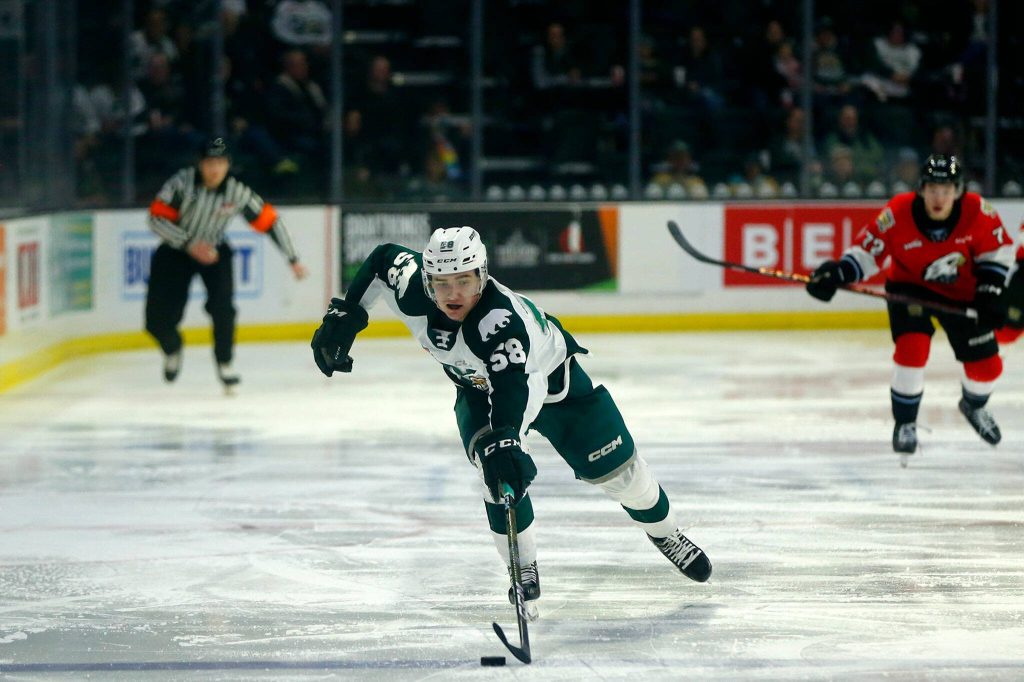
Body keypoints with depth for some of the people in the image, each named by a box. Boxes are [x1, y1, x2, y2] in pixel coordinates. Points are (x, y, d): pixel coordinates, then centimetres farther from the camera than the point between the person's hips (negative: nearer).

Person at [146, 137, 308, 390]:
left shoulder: (237, 192, -19)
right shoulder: (182, 182, -24)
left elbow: (269, 221, -9)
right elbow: (157, 218, -24)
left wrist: (293, 260, -6)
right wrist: (189, 244, -33)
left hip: (214, 249, 1)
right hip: (175, 251, -1)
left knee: (222, 307, -23)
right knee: (159, 319, -8)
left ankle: (225, 364, -3)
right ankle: (172, 350, 27)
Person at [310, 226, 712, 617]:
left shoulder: (501, 318, -45)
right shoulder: (412, 288, -28)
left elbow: (515, 387, -59)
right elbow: (383, 259, -6)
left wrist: (505, 439, -74)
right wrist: (345, 317, -10)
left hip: (548, 376, -4)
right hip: (478, 386, 4)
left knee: (614, 468, 4)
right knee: (496, 473, -22)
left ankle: (665, 532, 32)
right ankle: (524, 572, -8)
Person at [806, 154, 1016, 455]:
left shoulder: (976, 211, -23)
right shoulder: (899, 213, -28)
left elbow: (997, 248, -9)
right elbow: (869, 247, -20)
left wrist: (989, 294, -14)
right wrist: (837, 274, -35)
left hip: (962, 293, 2)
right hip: (910, 287, -2)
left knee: (986, 364, 4)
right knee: (912, 349, -25)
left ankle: (974, 407, 41)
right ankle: (905, 424, -3)